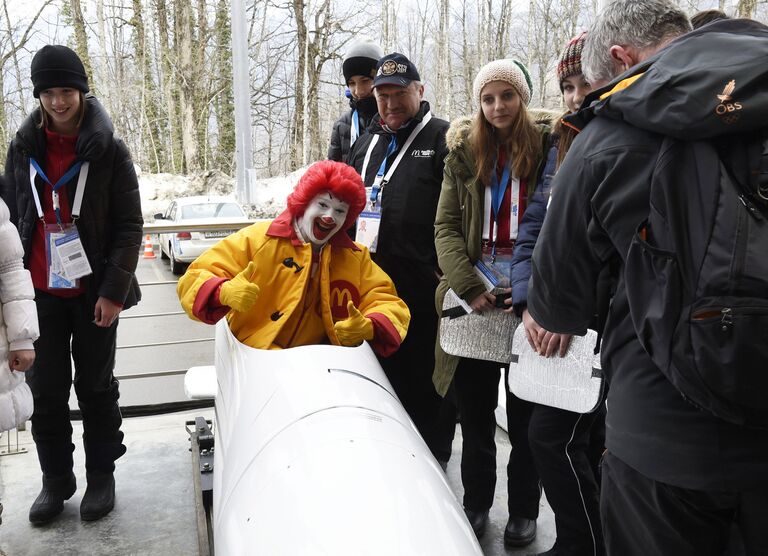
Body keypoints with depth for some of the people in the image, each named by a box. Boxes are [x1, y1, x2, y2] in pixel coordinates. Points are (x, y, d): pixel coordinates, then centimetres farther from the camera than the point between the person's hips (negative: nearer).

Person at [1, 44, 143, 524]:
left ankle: (101, 474, 24)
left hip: (93, 291, -3)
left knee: (96, 386, 9)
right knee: (46, 389, 9)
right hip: (40, 291, 3)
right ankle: (56, 479, 25)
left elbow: (130, 226, -6)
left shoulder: (109, 151, -4)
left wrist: (113, 291, -12)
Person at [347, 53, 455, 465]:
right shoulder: (366, 143, 18)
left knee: (427, 373, 3)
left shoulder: (442, 139, -2)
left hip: (424, 285, -6)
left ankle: (433, 455, 19)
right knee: (386, 369, 17)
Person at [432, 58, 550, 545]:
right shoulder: (464, 152, 6)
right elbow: (447, 226, 1)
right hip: (474, 295, 2)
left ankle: (524, 511, 24)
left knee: (525, 412, 8)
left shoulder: (547, 148, -1)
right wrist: (469, 285, -12)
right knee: (475, 409, 11)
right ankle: (476, 503, 27)